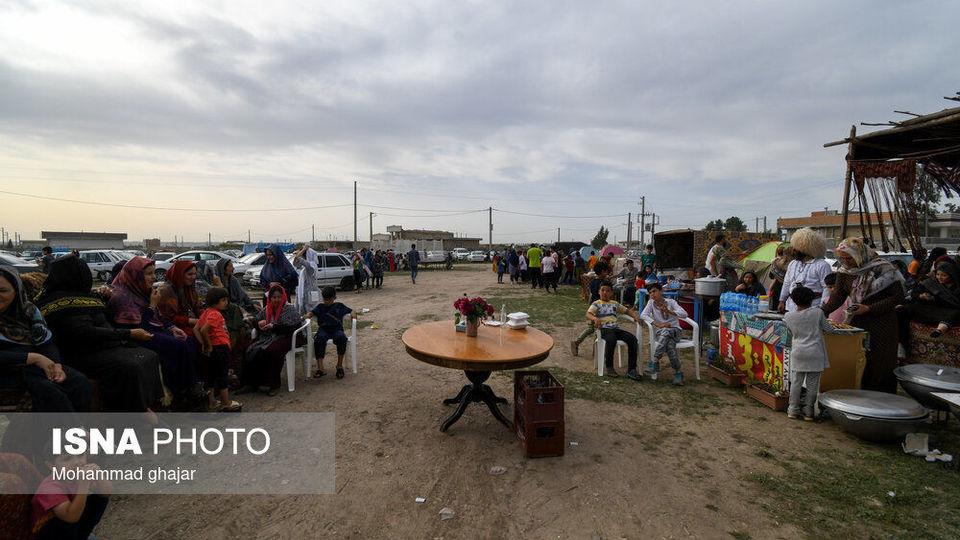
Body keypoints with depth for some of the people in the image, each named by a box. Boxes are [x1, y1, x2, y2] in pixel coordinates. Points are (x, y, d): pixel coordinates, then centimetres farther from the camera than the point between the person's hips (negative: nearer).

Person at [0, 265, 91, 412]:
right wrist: (33, 358, -19)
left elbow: (46, 343, 8)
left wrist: (56, 365, -10)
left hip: (33, 365, 4)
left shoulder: (28, 309, 11)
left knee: (80, 382, -21)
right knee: (47, 389, -32)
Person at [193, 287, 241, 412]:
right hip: (221, 347, -9)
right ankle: (226, 404, 10)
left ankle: (212, 403, 23)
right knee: (222, 375, 0)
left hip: (213, 350, 9)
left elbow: (196, 329, 10)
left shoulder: (206, 312, 11)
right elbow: (204, 330, -27)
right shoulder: (215, 314, -17)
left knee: (211, 375, 14)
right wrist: (209, 345, -16)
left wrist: (203, 344, 3)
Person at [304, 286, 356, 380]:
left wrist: (353, 314, -5)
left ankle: (339, 365, -22)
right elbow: (312, 312, 6)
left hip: (337, 329, 0)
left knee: (342, 337, -35)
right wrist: (307, 316, -16)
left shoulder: (339, 306, 16)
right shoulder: (320, 307, 18)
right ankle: (320, 367, -36)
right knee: (319, 339, -35)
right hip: (323, 330, 1)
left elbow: (351, 311, 18)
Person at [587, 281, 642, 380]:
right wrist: (595, 318, -28)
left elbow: (627, 310, 33)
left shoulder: (615, 304, 26)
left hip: (616, 328, 5)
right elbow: (588, 314, -6)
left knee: (632, 339, -21)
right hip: (604, 329, -5)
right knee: (611, 340, -38)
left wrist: (635, 316, 11)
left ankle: (631, 370, -20)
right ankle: (609, 368, -22)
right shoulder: (596, 304, 11)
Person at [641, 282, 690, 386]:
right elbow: (643, 315, -10)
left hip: (675, 331, -1)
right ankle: (677, 372, -32)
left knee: (665, 331, -36)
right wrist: (659, 324, -20)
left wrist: (669, 311, -26)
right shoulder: (651, 303, 6)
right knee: (670, 344, -33)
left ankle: (655, 362, -41)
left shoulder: (670, 302, 2)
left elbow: (684, 314, -10)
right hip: (660, 332, 1)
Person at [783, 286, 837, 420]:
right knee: (812, 384, 8)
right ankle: (808, 412, 15)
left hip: (797, 353, 1)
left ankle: (793, 410, 12)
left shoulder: (788, 316, 0)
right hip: (815, 354, -1)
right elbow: (830, 329, 4)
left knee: (796, 382, 8)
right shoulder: (818, 313, -5)